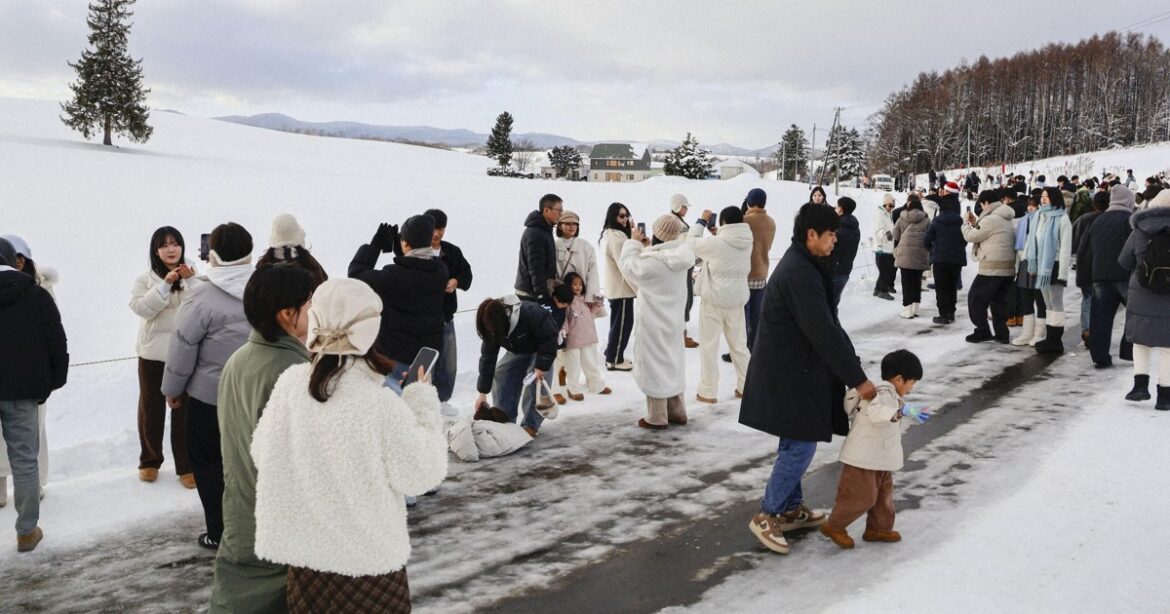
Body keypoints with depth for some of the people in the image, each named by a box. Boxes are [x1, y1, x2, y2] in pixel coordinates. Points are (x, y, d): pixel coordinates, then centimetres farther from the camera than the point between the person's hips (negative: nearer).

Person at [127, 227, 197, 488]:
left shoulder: (193, 277, 2)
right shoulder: (146, 278, 3)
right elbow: (140, 307, -13)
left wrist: (190, 281, -20)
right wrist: (165, 283, -20)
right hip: (153, 353, 1)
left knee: (184, 409, 1)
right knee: (151, 407, 12)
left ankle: (186, 466, 9)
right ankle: (149, 461, 28)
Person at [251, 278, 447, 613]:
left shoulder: (288, 383, -10)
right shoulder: (382, 404, -23)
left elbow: (263, 455, 3)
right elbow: (421, 474, -13)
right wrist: (424, 403, -6)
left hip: (303, 554, 4)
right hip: (368, 561, -4)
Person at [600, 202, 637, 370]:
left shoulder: (611, 234, 12)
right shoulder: (616, 237, -20)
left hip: (615, 286, 10)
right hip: (622, 287, -10)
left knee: (618, 322, 17)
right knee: (623, 322, -2)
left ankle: (613, 355, 24)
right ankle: (614, 360, 4)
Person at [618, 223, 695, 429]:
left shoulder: (651, 262, -26)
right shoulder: (679, 258, -3)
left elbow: (627, 264, -10)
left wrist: (634, 242, 1)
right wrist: (647, 247, 6)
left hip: (654, 323, -7)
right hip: (672, 320, 7)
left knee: (654, 365, 3)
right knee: (672, 362, 18)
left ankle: (657, 418, 11)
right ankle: (677, 412, 28)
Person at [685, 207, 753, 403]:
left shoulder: (716, 243, -18)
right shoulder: (747, 243, 0)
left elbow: (691, 243, -4)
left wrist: (702, 221, 6)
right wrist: (714, 229, 12)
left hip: (714, 300, -5)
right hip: (737, 300, 6)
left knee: (709, 346, 5)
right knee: (739, 344, 17)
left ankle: (708, 391, 9)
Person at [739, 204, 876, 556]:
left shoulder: (801, 266, 11)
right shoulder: (800, 274, -23)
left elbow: (826, 325, 15)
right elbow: (824, 333, -26)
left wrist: (852, 369, 13)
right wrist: (857, 378, -21)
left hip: (792, 370, 10)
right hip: (788, 375, -10)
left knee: (795, 443, 17)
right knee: (801, 446, -4)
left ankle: (791, 508, 29)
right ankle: (767, 515, 6)